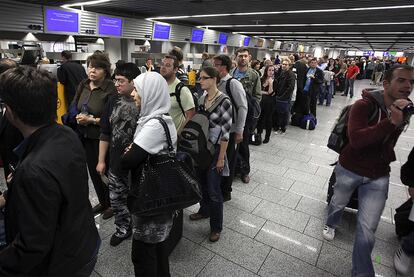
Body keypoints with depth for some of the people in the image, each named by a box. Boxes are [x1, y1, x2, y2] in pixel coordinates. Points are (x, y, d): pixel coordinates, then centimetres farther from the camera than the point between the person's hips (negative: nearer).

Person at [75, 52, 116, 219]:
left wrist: (92, 120, -20)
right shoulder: (83, 85, 4)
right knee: (93, 170, 18)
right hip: (85, 136, 7)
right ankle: (103, 202, 39)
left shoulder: (110, 89, -17)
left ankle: (112, 204, 30)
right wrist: (78, 117, -7)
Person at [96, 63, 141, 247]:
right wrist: (101, 160, 8)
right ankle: (123, 229, 42)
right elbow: (105, 133, 8)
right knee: (116, 199, 18)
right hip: (115, 163, 5)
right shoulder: (113, 102, 3)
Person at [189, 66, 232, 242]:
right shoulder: (201, 98, 4)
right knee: (202, 182, 20)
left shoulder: (224, 101, -16)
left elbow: (226, 132, -16)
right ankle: (204, 210, 45)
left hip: (215, 149, -6)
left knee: (213, 190, 3)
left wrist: (221, 158, -14)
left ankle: (216, 227, 22)